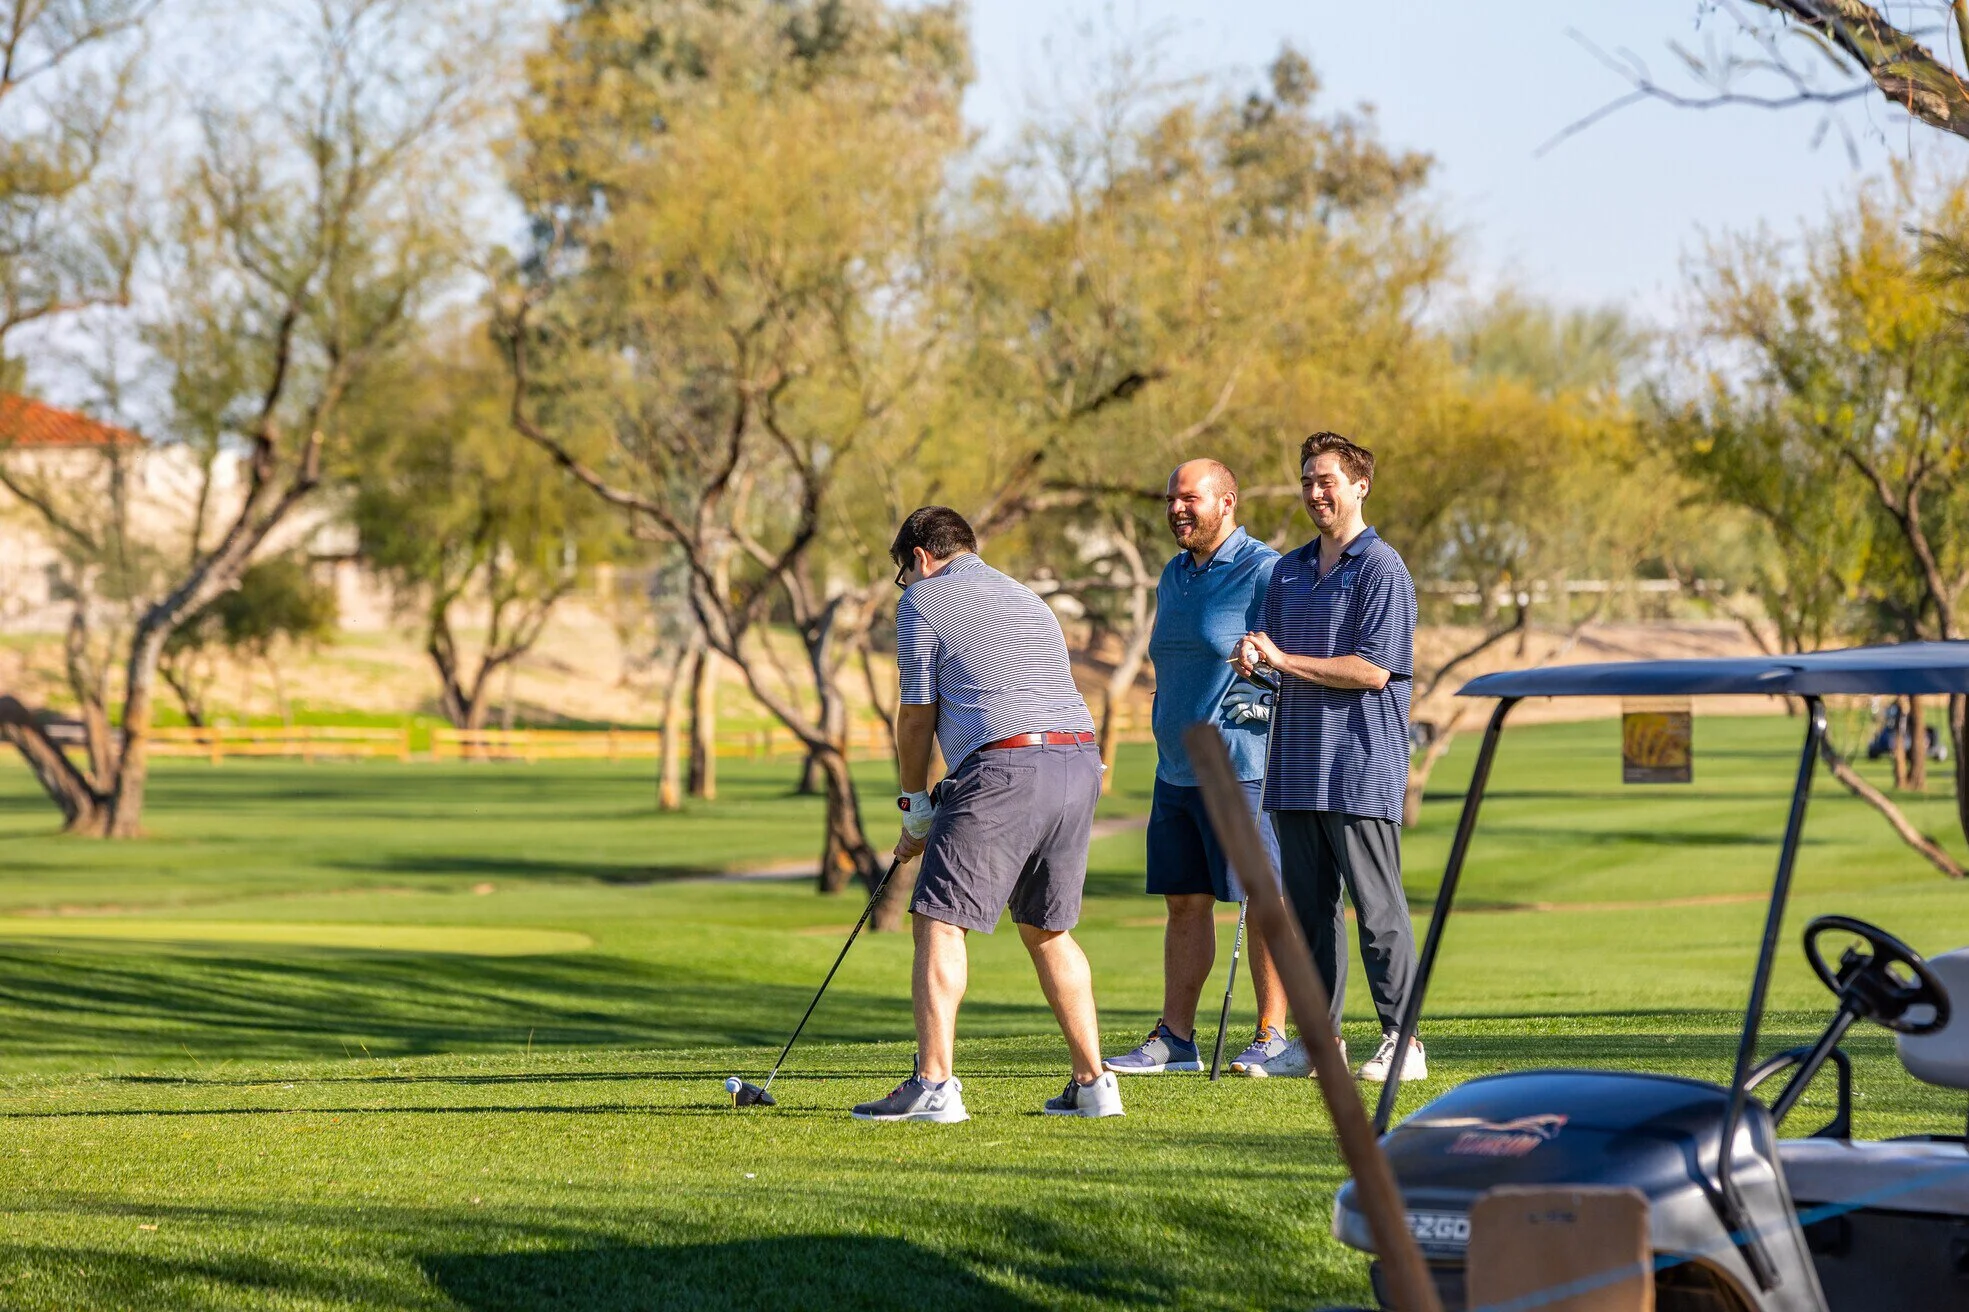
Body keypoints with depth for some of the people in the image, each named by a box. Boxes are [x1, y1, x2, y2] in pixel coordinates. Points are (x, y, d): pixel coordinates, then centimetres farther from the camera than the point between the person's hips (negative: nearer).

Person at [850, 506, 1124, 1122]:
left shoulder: (924, 600, 7)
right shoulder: (1027, 599, 30)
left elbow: (917, 717, 6)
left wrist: (916, 807, 19)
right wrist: (942, 810, 33)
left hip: (1007, 767, -8)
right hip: (1081, 760, 8)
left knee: (939, 922, -5)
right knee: (1047, 928, 17)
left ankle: (934, 1085, -14)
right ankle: (1093, 1083, 14)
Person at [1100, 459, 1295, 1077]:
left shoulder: (1264, 572, -9)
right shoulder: (1172, 577, 17)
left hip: (1242, 769, -8)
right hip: (1176, 770, 8)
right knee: (1184, 903, 9)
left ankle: (1272, 1038, 1)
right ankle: (1174, 1038, 12)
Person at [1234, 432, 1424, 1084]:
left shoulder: (1381, 569, -6)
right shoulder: (1287, 571, 17)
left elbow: (1374, 669, -14)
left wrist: (1285, 661, -12)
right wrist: (1252, 657, -2)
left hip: (1361, 768, -7)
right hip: (1295, 765, 7)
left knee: (1377, 907, -6)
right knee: (1309, 906, 9)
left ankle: (1402, 1041, -2)